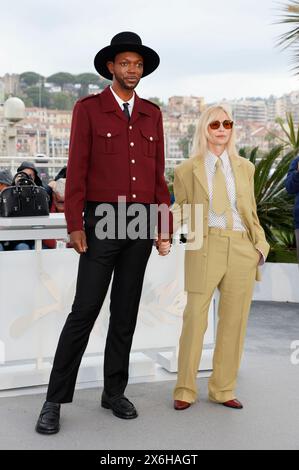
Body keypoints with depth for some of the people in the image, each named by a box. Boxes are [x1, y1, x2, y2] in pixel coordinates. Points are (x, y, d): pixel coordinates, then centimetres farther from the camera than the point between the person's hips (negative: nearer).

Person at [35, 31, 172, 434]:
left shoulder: (152, 114, 12)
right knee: (84, 311, -6)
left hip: (141, 222, 4)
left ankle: (114, 392, 18)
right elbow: (77, 170, -6)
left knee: (125, 311, 8)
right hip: (103, 221, -4)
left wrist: (164, 227, 6)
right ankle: (55, 400, 3)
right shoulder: (88, 108, 0)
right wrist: (75, 225, -13)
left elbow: (158, 174, 11)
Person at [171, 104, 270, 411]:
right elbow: (181, 210, 11)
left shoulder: (245, 168, 15)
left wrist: (261, 244, 4)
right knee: (195, 318, -2)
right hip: (205, 246, -3)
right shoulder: (187, 170, 6)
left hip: (242, 248, 3)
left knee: (234, 321, 6)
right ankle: (185, 390, 12)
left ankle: (222, 389, 20)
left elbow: (251, 212, 17)